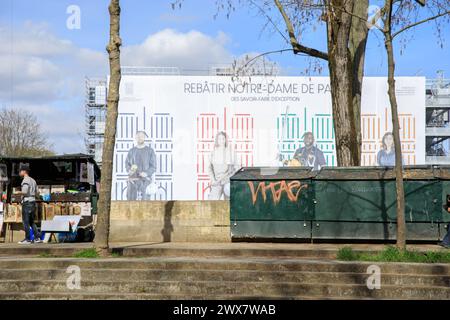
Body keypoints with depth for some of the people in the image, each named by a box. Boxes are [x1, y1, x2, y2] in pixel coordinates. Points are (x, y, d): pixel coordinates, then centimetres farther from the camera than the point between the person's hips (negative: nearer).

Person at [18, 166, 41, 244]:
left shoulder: (25, 180, -9)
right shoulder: (33, 180, 17)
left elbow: (24, 192, -19)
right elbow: (36, 193, 18)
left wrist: (20, 192, -1)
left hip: (27, 202, -9)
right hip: (33, 201, 9)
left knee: (26, 221, -4)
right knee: (31, 221, 13)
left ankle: (27, 239, -5)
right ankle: (37, 238, 8)